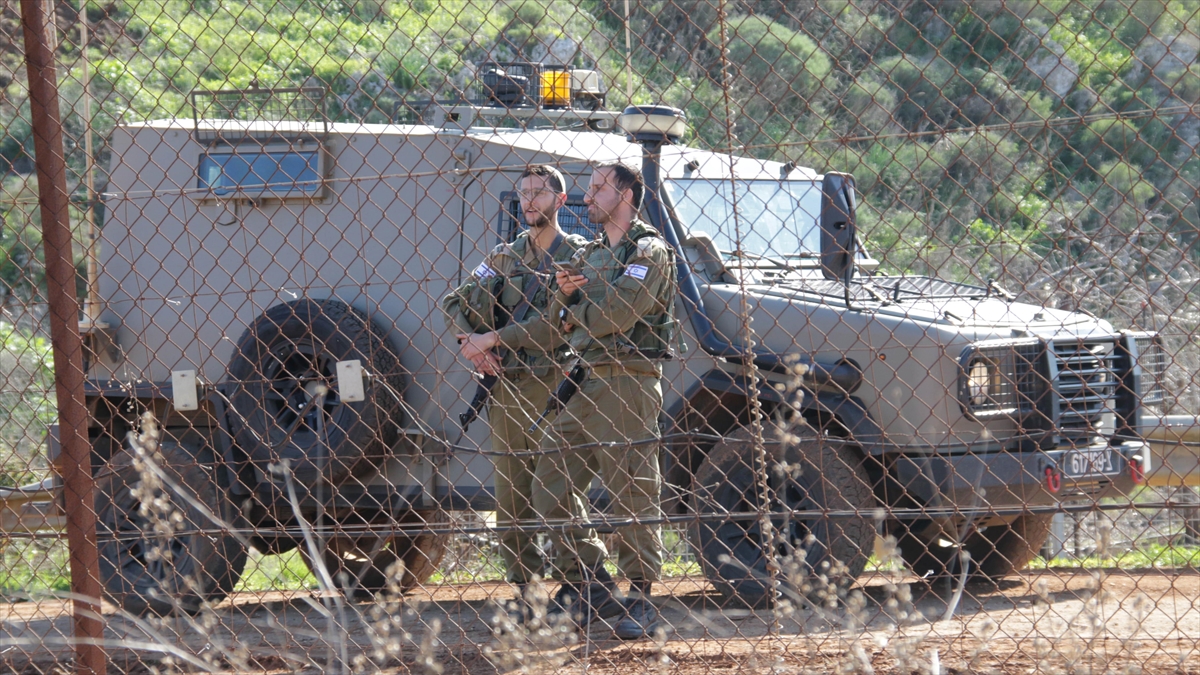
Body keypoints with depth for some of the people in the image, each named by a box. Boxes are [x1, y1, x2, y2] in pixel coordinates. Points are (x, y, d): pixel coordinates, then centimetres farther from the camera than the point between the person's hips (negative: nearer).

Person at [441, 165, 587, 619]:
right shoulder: (506, 257, 17)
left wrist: (491, 340, -12)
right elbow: (457, 303, 14)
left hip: (553, 388, -5)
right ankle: (524, 591, 6)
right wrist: (474, 347, -6)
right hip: (507, 388, 5)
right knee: (510, 496, 2)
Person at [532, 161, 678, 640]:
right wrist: (564, 292, -2)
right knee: (551, 491, 3)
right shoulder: (588, 255, 23)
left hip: (626, 381, -8)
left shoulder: (649, 252, -3)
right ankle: (593, 585, 11)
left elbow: (619, 314, -15)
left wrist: (574, 311, 2)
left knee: (632, 491, -8)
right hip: (581, 384, 8)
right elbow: (560, 322, 19)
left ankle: (640, 596, -3)